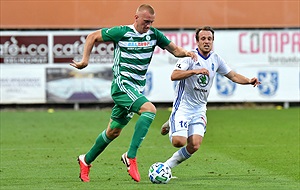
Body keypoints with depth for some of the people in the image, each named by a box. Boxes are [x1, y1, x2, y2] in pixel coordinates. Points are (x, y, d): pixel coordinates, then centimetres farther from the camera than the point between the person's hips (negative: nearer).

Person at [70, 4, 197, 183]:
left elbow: (174, 49, 10)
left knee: (114, 131, 15)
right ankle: (131, 156, -29)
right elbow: (93, 37, 1)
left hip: (137, 89, 7)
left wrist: (185, 52, -11)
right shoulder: (122, 32, -9)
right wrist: (85, 60, -4)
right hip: (122, 85, -7)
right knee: (150, 109, -29)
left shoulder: (154, 34, 5)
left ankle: (86, 160, 33)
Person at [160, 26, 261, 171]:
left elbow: (233, 76, 16)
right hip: (183, 106, -5)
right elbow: (174, 76, -26)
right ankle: (171, 125, 17)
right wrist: (195, 71, -39)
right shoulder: (190, 56, -12)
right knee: (179, 142, -19)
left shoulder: (215, 59, 6)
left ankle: (167, 165, 10)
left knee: (194, 146, -12)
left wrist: (249, 81, -2)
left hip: (199, 109, 5)